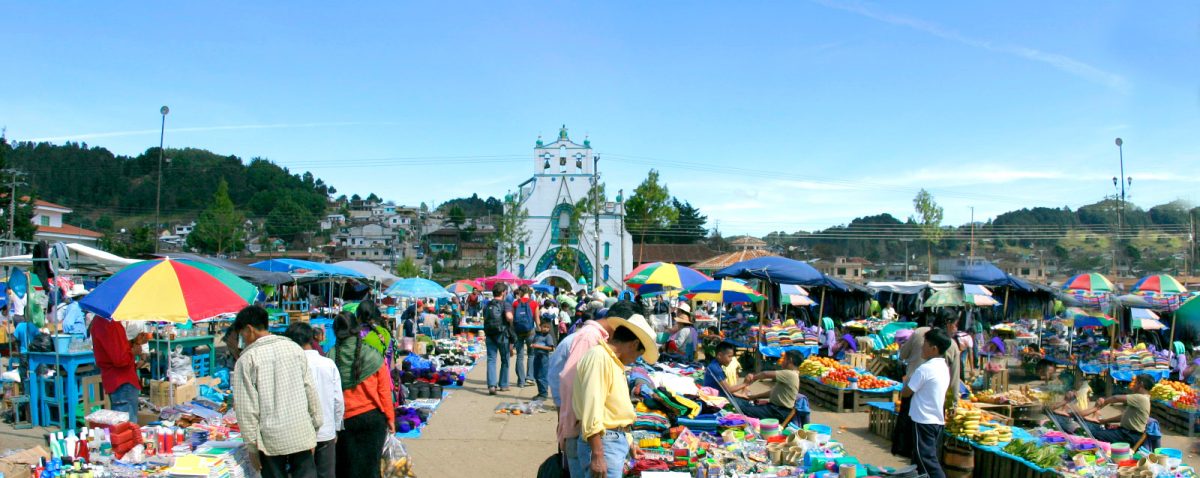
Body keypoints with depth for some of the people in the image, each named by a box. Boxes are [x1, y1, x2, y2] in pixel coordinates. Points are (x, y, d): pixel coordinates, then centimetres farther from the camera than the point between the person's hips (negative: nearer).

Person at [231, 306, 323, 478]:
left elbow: (246, 408, -7)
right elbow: (311, 392, 5)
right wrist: (315, 428, 12)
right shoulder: (294, 348, 3)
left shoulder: (247, 359, -6)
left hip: (271, 439, -2)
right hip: (302, 434, 3)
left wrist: (252, 446, -1)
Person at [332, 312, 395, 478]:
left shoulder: (332, 357, -9)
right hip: (373, 416, -1)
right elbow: (384, 391, -5)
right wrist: (390, 418, 5)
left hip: (344, 419, 1)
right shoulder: (373, 355, -10)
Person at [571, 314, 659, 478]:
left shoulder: (613, 361, 17)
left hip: (616, 440, 10)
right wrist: (597, 456, -24)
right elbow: (591, 408, -21)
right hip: (602, 442, -10)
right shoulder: (598, 356, -14)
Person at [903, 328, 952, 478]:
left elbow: (906, 393, -13)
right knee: (920, 461, 17)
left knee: (927, 462, -6)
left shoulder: (925, 369, -18)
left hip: (924, 421, -9)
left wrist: (906, 382, 5)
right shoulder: (944, 368, 9)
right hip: (938, 420, 9)